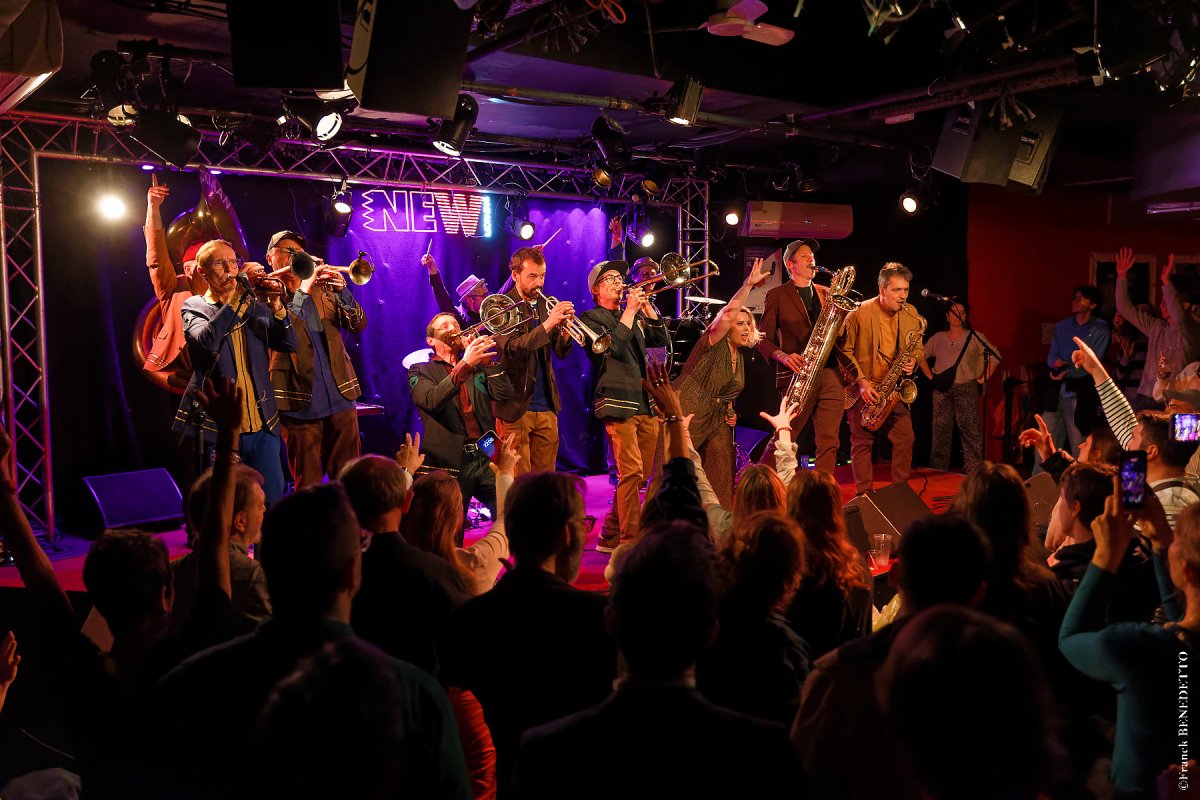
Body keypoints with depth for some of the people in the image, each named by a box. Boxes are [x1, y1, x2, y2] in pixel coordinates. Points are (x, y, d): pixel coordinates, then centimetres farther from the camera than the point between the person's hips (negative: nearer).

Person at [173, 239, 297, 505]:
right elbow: (207, 340, -18)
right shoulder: (194, 307, 4)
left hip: (263, 425, 3)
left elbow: (290, 344, 2)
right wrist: (238, 296, -21)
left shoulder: (255, 306, 14)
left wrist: (275, 306, -13)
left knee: (273, 502, 5)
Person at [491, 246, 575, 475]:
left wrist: (565, 330, -12)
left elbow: (562, 353, 9)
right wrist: (548, 323, -26)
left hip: (547, 405, 5)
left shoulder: (545, 305, 11)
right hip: (516, 405, -5)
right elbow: (512, 349, -20)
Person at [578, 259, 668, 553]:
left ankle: (610, 535, 20)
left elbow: (660, 338, 11)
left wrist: (646, 305, 5)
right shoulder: (592, 318, 2)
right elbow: (613, 346, -15)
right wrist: (630, 310, -10)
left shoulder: (635, 316, 23)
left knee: (640, 474, 9)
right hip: (620, 404, -7)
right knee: (631, 472, -16)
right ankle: (631, 540, -12)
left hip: (647, 404, 7)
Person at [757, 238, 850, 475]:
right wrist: (783, 356, -16)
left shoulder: (827, 294, 19)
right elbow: (763, 338, 2)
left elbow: (839, 330, 19)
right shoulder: (777, 295, 5)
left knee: (829, 443, 2)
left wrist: (840, 328, -4)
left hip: (831, 373, 5)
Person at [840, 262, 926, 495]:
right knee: (862, 442, 2)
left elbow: (917, 347, 15)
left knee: (905, 439, 0)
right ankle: (864, 494, 12)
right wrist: (861, 381, -15)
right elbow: (845, 349, -8)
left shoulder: (911, 314, 3)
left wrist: (912, 361, -9)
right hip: (863, 389, -4)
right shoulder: (859, 313, -11)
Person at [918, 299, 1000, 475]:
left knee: (970, 432, -8)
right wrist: (930, 376, 11)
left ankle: (972, 472, -6)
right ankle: (938, 472, 12)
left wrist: (983, 378, -2)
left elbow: (995, 357, 3)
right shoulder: (938, 338, 13)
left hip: (966, 389, -3)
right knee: (940, 432, 5)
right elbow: (921, 356, 21)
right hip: (942, 390, 3)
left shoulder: (974, 337, 4)